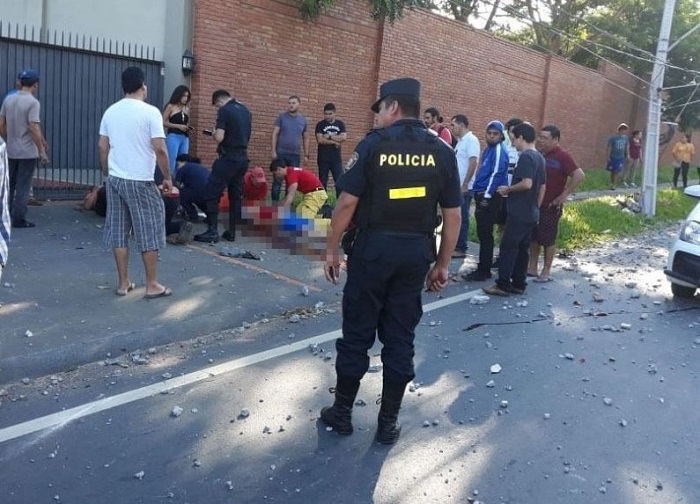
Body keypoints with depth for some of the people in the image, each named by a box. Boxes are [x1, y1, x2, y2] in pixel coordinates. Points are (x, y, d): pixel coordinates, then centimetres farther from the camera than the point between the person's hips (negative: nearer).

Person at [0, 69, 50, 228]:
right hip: (28, 152, -6)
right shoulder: (33, 102, -14)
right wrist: (42, 151, -15)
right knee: (23, 187, 0)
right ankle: (19, 219, 3)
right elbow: (34, 128, -19)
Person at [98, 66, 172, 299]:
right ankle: (152, 285, 8)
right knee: (149, 232, 2)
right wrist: (168, 177, -4)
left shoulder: (110, 111, 8)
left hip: (115, 179, 6)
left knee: (119, 232, 10)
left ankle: (123, 283, 16)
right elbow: (160, 150, -15)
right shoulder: (150, 112, -11)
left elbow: (103, 148, 12)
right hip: (140, 181, -6)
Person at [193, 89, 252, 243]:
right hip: (243, 158, 8)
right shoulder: (246, 111, 14)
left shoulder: (224, 111, -10)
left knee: (211, 194, -3)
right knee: (236, 195, 11)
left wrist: (214, 134, 3)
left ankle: (212, 232, -6)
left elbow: (219, 138, -19)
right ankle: (231, 232, 13)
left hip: (228, 158, -8)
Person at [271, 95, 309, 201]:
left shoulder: (303, 120, 8)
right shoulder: (281, 117, 1)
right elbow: (275, 134, 0)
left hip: (296, 154, 2)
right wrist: (274, 151, -9)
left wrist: (306, 155, 7)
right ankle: (274, 203, 6)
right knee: (277, 180, 0)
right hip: (281, 153, -2)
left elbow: (305, 138, 12)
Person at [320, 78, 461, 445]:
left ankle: (342, 413, 23)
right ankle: (388, 422, 20)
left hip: (374, 247, -3)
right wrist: (442, 264, 10)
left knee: (357, 332, 9)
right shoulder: (441, 151, 3)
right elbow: (453, 215, 2)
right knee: (400, 337, 11)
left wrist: (332, 249, 0)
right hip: (417, 252, 3)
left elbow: (347, 202, -10)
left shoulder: (374, 144, -7)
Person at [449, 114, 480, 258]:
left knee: (462, 218, -2)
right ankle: (456, 245, 22)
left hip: (464, 187, -9)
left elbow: (473, 163, -19)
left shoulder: (471, 140, -12)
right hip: (458, 186, 9)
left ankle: (461, 249, 5)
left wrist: (464, 184, -21)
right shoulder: (461, 141, 16)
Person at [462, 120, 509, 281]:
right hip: (483, 195, 9)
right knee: (483, 234, 13)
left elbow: (496, 174, -18)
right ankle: (483, 268, 20)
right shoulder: (488, 149, 17)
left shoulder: (499, 151, -11)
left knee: (485, 235, -6)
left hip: (490, 198, -9)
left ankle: (483, 271, 0)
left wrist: (487, 197, -20)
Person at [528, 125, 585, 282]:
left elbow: (580, 175, -20)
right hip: (535, 203, 7)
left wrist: (564, 195, -18)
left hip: (551, 206, -7)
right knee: (533, 237, 12)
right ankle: (532, 268, 23)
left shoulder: (562, 156, -13)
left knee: (548, 240, 2)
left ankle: (546, 272, 12)